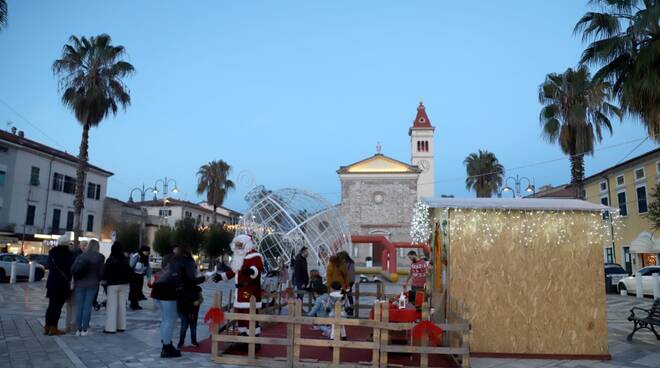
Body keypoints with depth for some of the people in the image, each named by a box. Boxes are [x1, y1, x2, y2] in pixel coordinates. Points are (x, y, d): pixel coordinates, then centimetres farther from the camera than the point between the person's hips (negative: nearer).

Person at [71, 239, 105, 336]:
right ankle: (84, 330, 4)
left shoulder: (81, 256, 1)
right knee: (87, 307, 3)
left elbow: (72, 270, -3)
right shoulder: (100, 257, -5)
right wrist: (98, 280, 14)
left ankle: (78, 329, 10)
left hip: (79, 284, 2)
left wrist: (76, 280, 12)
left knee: (79, 307, 9)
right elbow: (101, 272, -4)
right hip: (92, 285, -2)